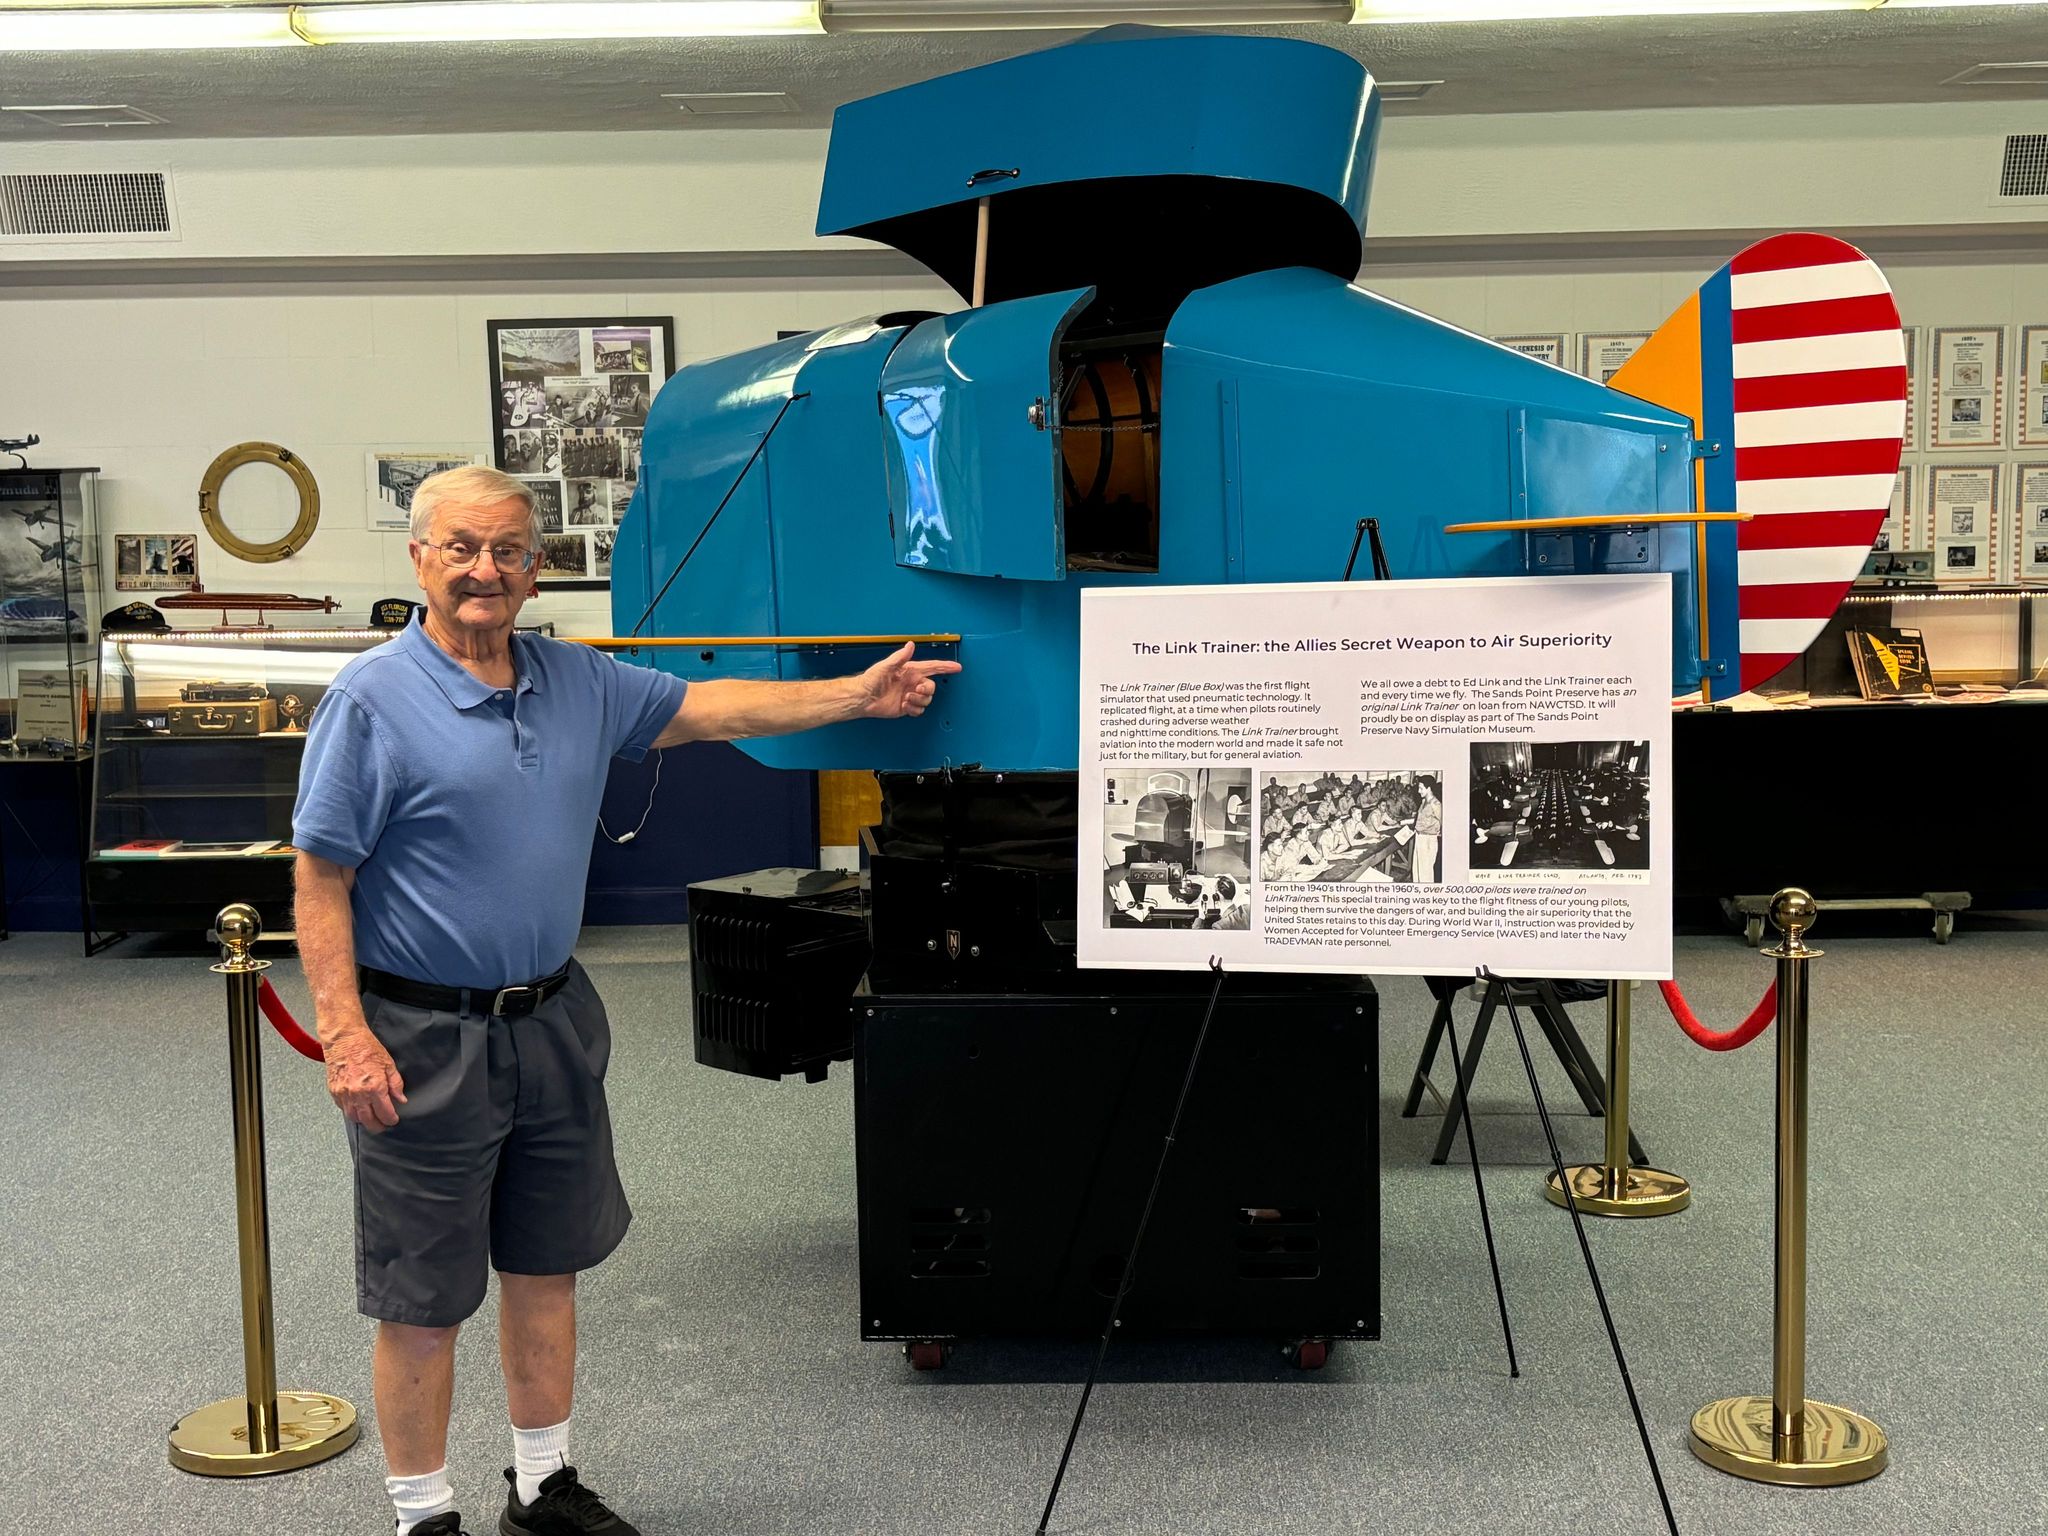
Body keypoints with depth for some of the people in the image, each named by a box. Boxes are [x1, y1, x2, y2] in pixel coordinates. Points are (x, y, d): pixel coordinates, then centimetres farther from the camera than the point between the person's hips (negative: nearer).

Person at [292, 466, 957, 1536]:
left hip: (554, 1023, 6)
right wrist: (345, 1036, -19)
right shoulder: (373, 699, -11)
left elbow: (707, 708, 14)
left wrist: (860, 696, 12)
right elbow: (320, 880, -12)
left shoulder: (577, 683, 7)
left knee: (546, 1270, 17)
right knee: (422, 1303, 6)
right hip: (424, 1040, -6)